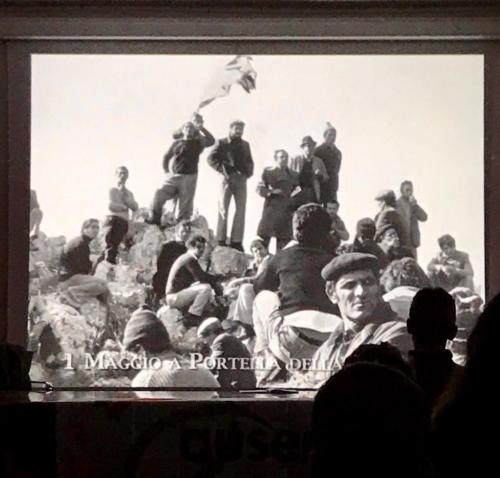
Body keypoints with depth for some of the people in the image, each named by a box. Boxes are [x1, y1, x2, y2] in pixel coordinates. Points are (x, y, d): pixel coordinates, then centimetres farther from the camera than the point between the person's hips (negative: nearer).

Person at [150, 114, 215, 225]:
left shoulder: (197, 142, 4)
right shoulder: (176, 143, 11)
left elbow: (211, 140, -14)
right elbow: (167, 157, 20)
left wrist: (201, 128, -21)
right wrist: (167, 171, 10)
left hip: (189, 177, -1)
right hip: (174, 176, 1)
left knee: (185, 206, -1)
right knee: (159, 195, -14)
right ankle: (155, 219, -1)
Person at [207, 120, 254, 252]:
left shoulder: (245, 145, 17)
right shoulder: (222, 143, 4)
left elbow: (249, 161, 23)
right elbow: (211, 158, -1)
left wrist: (249, 171, 3)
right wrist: (222, 169, -11)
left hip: (241, 178, 4)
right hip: (227, 178, -4)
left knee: (241, 210, 0)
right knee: (223, 209, -3)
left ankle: (236, 241, 4)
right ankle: (221, 241, -2)